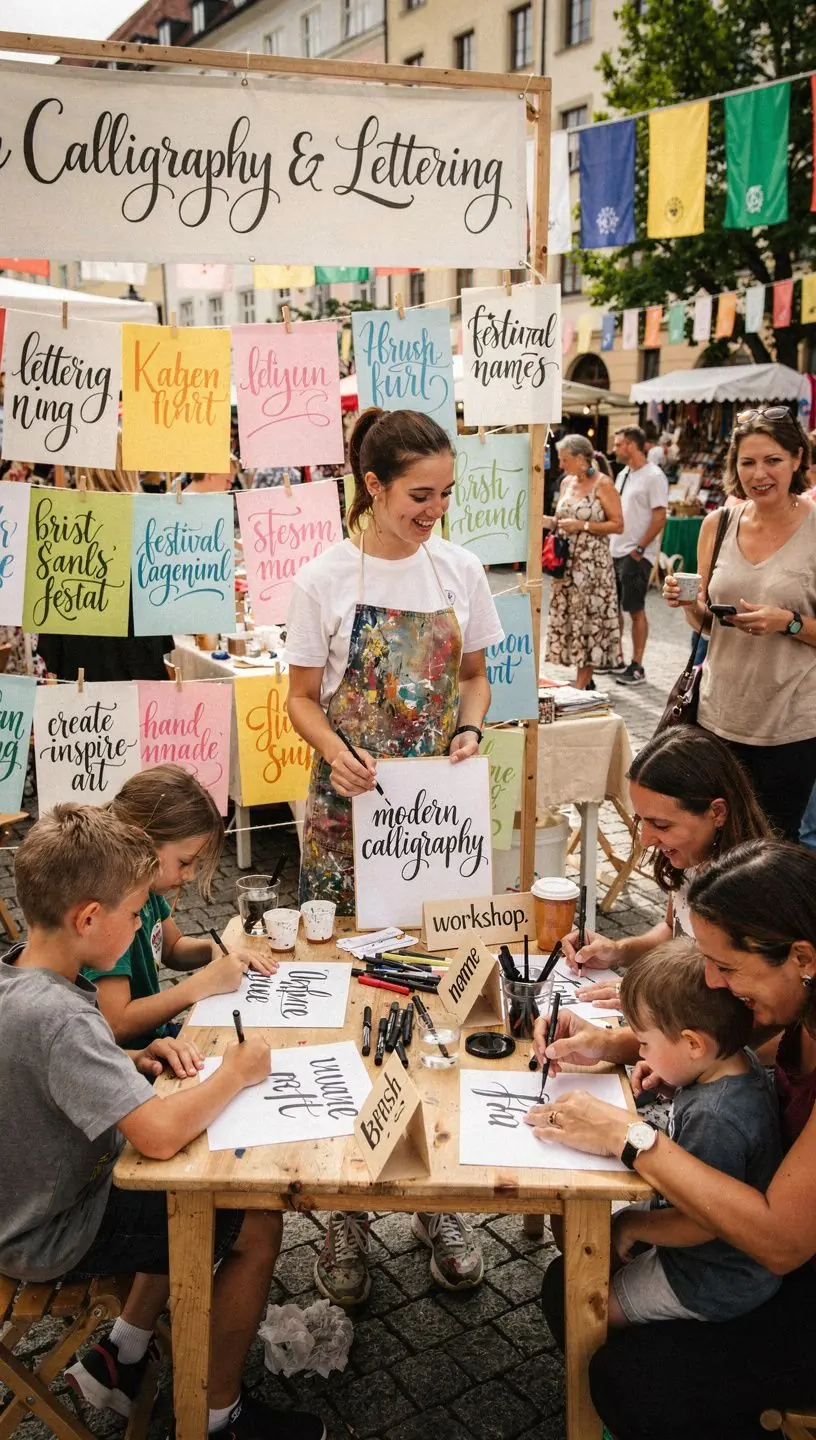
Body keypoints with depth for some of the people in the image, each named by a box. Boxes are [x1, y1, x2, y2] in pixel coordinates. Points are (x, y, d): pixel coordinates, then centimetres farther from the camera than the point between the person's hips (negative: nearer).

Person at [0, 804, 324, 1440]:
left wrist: (135, 1060, -4)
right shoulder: (58, 1017, -35)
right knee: (256, 1226, -2)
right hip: (55, 1239, -9)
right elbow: (159, 1135, -42)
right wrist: (234, 1074, -24)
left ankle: (122, 1356, 27)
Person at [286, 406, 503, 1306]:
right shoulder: (324, 579, -5)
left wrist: (469, 733, -8)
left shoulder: (460, 572, 3)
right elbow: (302, 698, 0)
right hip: (351, 806, -2)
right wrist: (336, 754, -19)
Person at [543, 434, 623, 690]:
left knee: (589, 618, -3)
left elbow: (617, 525, -10)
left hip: (592, 563, -7)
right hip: (568, 562, 7)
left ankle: (582, 683, 2)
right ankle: (584, 679, 16)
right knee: (568, 616, 7)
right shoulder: (567, 483, 11)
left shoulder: (603, 484, -8)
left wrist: (582, 525, -17)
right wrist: (545, 520, 1)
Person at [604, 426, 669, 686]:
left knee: (635, 610, -4)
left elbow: (659, 518, -16)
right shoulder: (623, 474, 15)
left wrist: (638, 549, -18)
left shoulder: (653, 477, -11)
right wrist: (608, 543, 11)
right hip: (614, 552, 9)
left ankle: (637, 667, 3)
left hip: (636, 555, -9)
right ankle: (616, 659, 24)